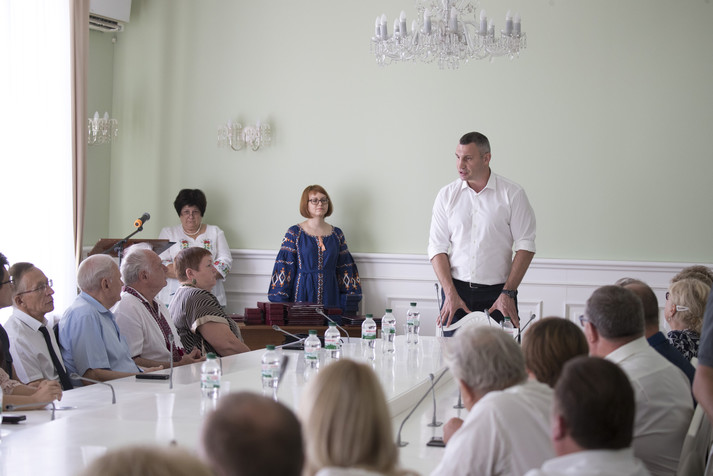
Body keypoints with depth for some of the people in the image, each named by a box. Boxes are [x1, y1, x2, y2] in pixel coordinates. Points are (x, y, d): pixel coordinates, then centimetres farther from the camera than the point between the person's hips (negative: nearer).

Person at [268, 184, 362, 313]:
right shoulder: (294, 233, 1)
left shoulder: (337, 234, 10)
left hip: (330, 297, 2)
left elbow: (345, 270, 13)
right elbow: (283, 268, -2)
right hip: (302, 294, -2)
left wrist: (349, 302, 8)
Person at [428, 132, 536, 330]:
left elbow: (525, 246, -2)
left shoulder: (512, 193, 0)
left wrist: (508, 293, -10)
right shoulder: (447, 194, 6)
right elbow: (437, 247, 4)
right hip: (455, 291, 2)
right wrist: (451, 294, -7)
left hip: (496, 293, -2)